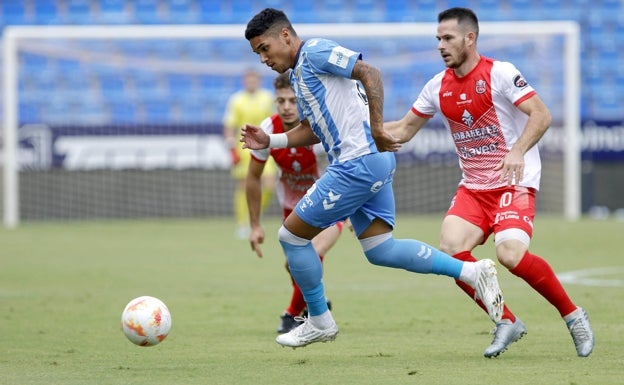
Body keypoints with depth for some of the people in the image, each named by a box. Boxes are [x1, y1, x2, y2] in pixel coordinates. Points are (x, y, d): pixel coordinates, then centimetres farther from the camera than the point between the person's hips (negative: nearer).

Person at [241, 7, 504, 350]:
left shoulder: (315, 52, -8)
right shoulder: (297, 75, 22)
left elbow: (369, 73, -18)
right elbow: (311, 130, 29)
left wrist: (376, 128, -22)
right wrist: (269, 141, 16)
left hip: (358, 164, -10)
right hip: (372, 164, 10)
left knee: (291, 234, -1)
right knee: (380, 250, 9)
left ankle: (319, 322, 11)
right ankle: (472, 272, 5)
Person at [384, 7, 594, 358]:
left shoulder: (500, 73, -11)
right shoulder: (438, 87, 8)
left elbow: (541, 115, -18)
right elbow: (403, 130, 17)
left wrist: (518, 151, -33)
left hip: (515, 183, -6)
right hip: (473, 187, 6)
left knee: (511, 254, -27)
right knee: (450, 247, -18)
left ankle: (573, 315, -5)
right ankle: (508, 323, -2)